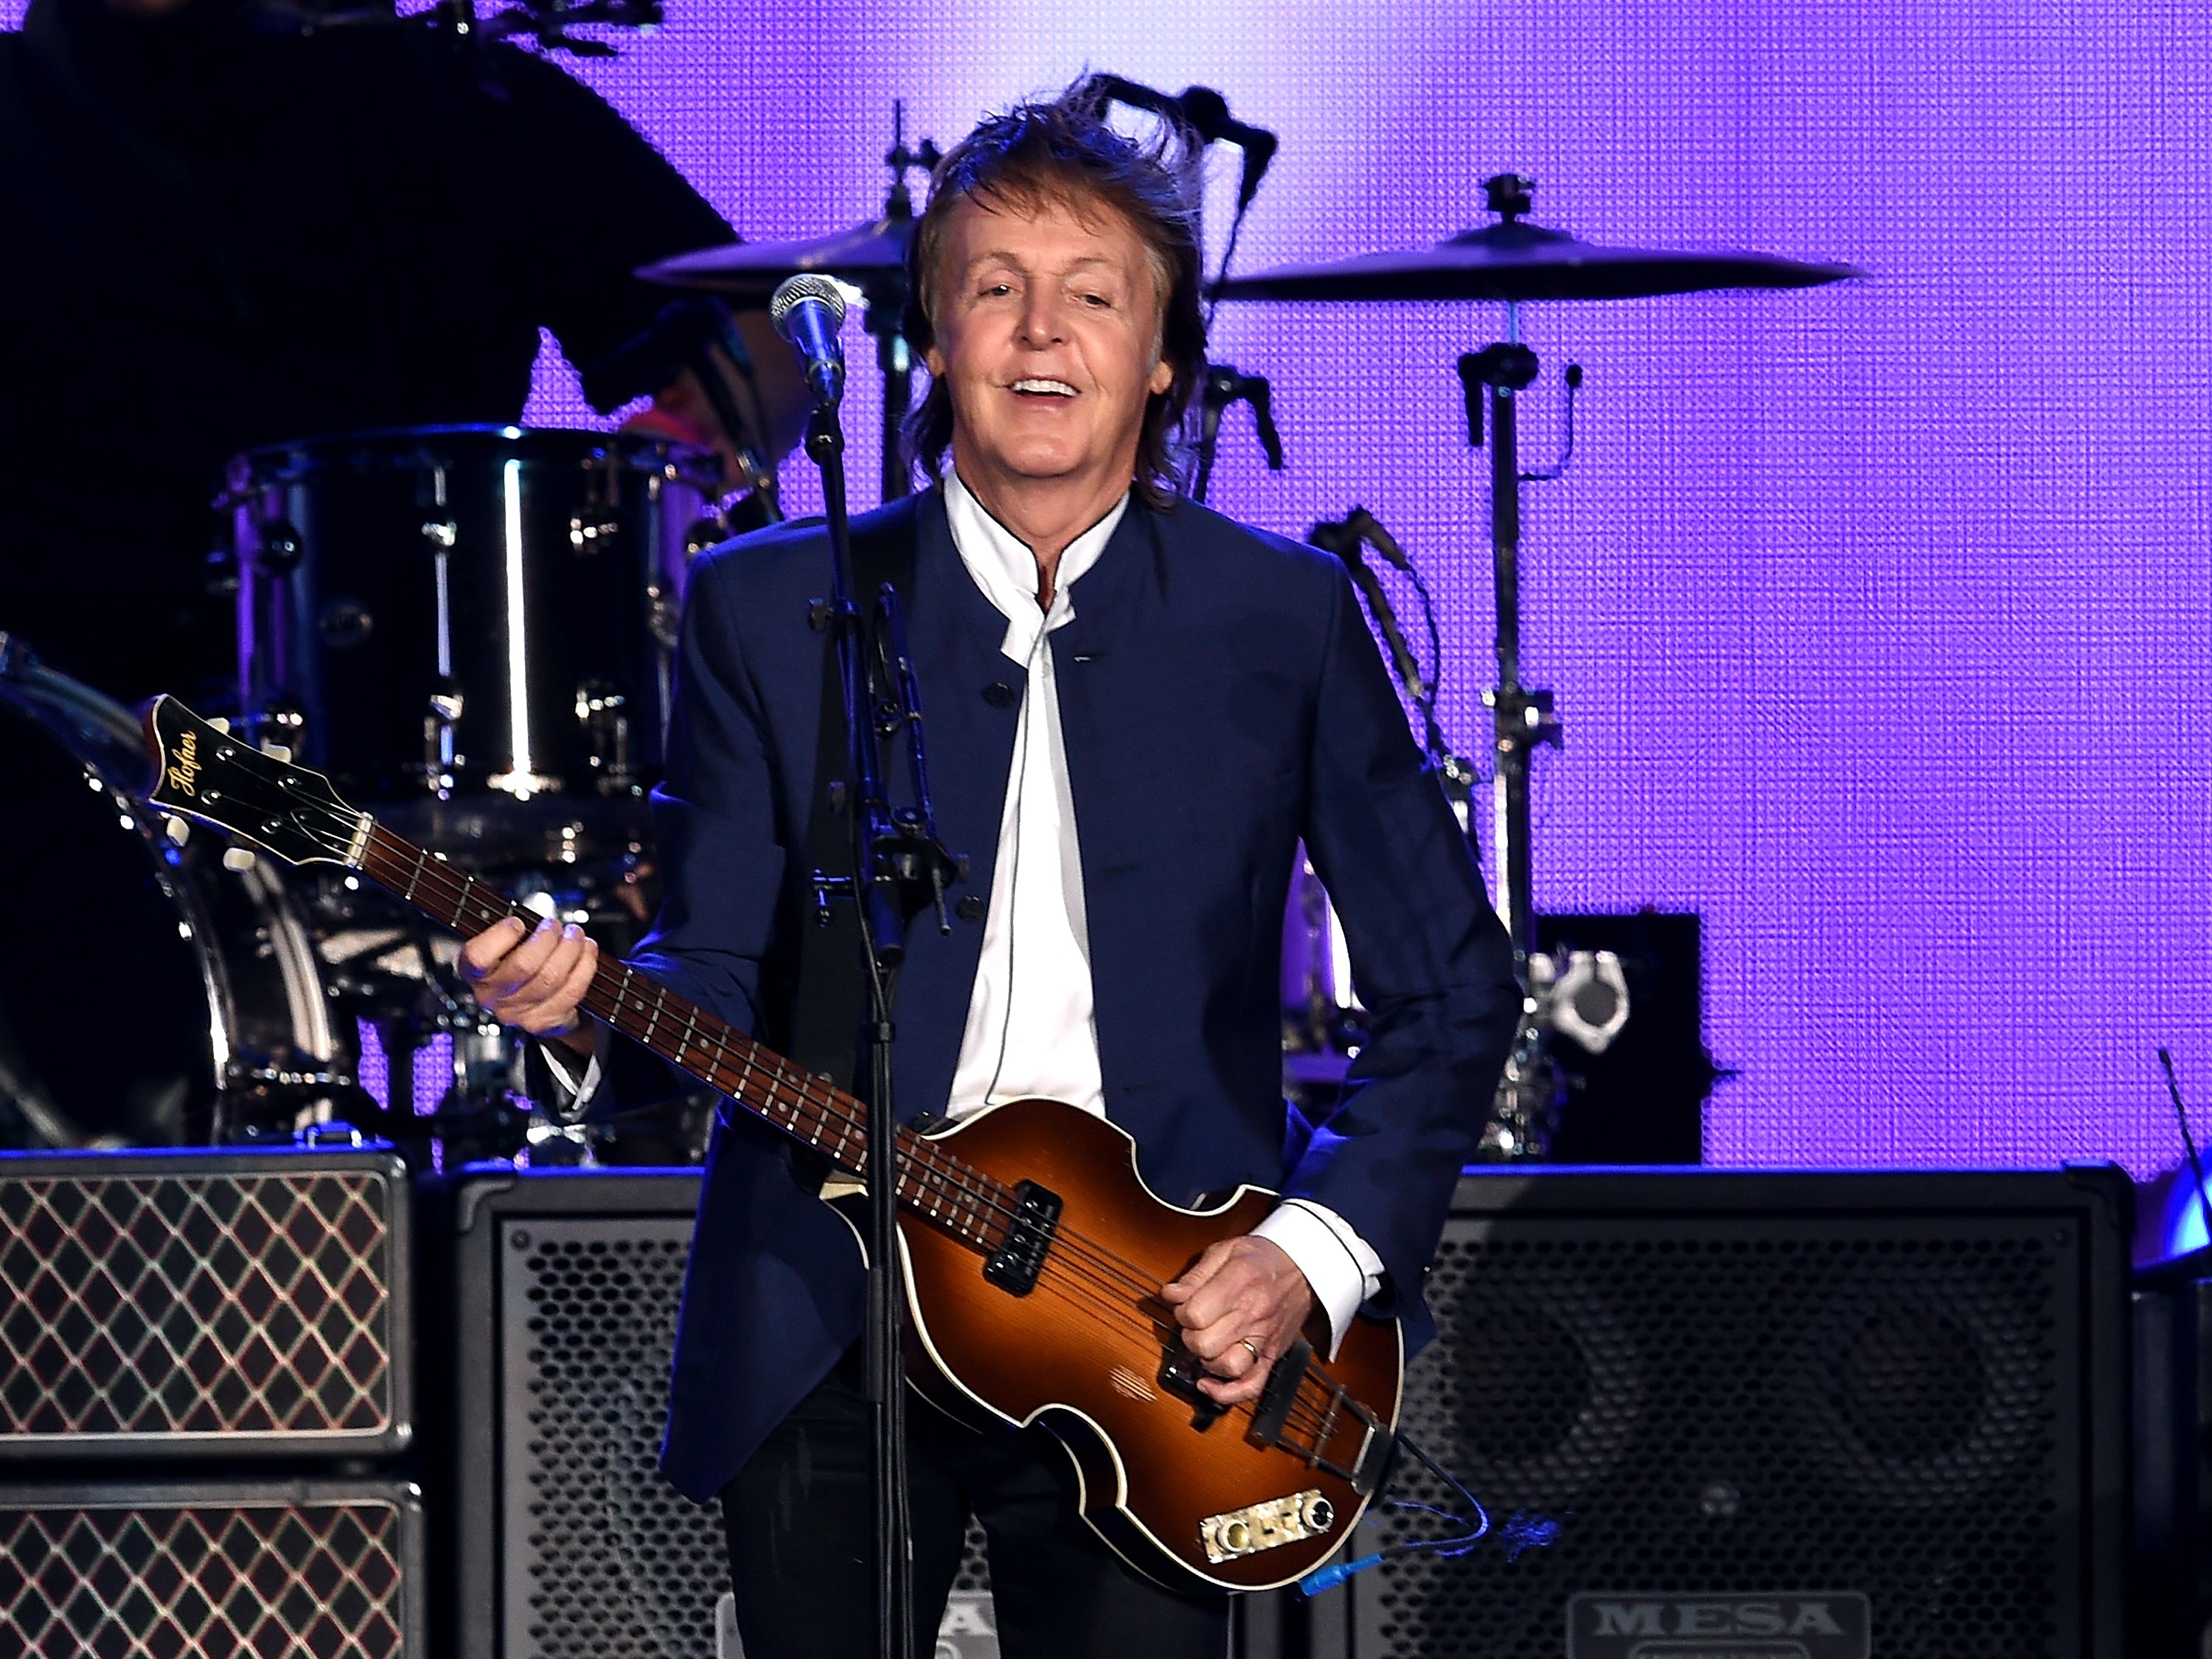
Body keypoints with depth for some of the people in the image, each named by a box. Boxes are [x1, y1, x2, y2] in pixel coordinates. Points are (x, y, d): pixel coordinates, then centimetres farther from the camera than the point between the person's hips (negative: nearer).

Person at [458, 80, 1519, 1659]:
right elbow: (723, 976, 4)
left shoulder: (1285, 619, 4)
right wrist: (590, 1002, -18)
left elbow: (1452, 990, 7)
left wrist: (1320, 1249, -5)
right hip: (824, 1335, 0)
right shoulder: (769, 608, 5)